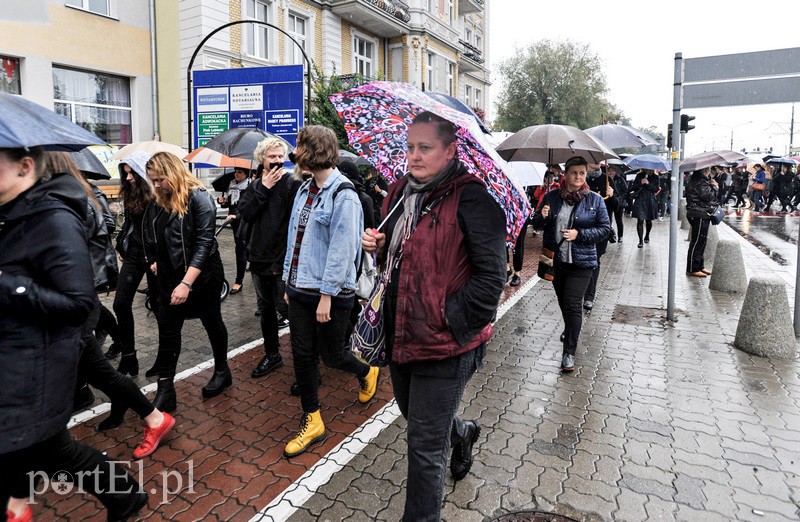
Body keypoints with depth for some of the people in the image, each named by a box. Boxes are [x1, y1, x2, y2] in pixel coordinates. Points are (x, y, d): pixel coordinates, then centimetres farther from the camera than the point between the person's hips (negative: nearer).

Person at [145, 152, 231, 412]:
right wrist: (157, 262, 9)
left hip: (202, 276, -6)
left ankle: (222, 372, 34)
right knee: (167, 332, 5)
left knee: (212, 324, 12)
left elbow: (204, 242, -23)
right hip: (170, 278, 7)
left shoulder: (198, 198, -17)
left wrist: (187, 283, -27)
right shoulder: (159, 203, 6)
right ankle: (165, 391, 13)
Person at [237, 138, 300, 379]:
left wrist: (282, 261, -19)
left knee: (285, 307, -3)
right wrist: (263, 189, -12)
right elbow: (245, 214, -5)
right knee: (265, 308, 16)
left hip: (282, 261, -6)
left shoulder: (292, 184, -9)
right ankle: (272, 355, 32)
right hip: (259, 259, 7)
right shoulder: (255, 185, 10)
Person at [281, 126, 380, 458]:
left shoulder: (342, 195, -15)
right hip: (299, 290, 8)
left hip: (330, 293, -7)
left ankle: (367, 372, 42)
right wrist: (289, 281, 13)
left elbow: (341, 250, -19)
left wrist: (327, 295, -19)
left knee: (331, 355, 8)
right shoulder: (304, 190, 10)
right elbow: (295, 238, 13)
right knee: (302, 355, 10)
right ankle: (312, 422, 26)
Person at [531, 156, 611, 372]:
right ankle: (571, 329, 48)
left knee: (572, 304, -8)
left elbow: (606, 228, -2)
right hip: (555, 259, 3)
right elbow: (537, 224, 10)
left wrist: (579, 234, -15)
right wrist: (542, 216, -14)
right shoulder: (552, 197, 3)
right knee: (562, 301, 19)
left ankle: (569, 352, 1)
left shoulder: (594, 199, -2)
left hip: (581, 261, -3)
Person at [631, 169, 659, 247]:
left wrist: (648, 184, -19)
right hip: (640, 201, -1)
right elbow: (634, 188, 0)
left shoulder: (655, 177, 3)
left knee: (648, 221, 13)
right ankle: (641, 240, -10)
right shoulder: (639, 175, 3)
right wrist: (641, 183, -18)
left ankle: (647, 236, 38)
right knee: (640, 220, -12)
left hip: (651, 201, 1)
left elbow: (656, 190, -5)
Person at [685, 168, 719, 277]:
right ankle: (692, 269, -1)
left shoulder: (703, 179, 18)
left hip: (702, 215, 11)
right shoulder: (698, 181, -17)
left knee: (701, 241, 16)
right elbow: (707, 195, -23)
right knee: (697, 242, -7)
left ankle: (699, 266, 25)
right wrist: (715, 186, -7)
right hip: (699, 216, -11)